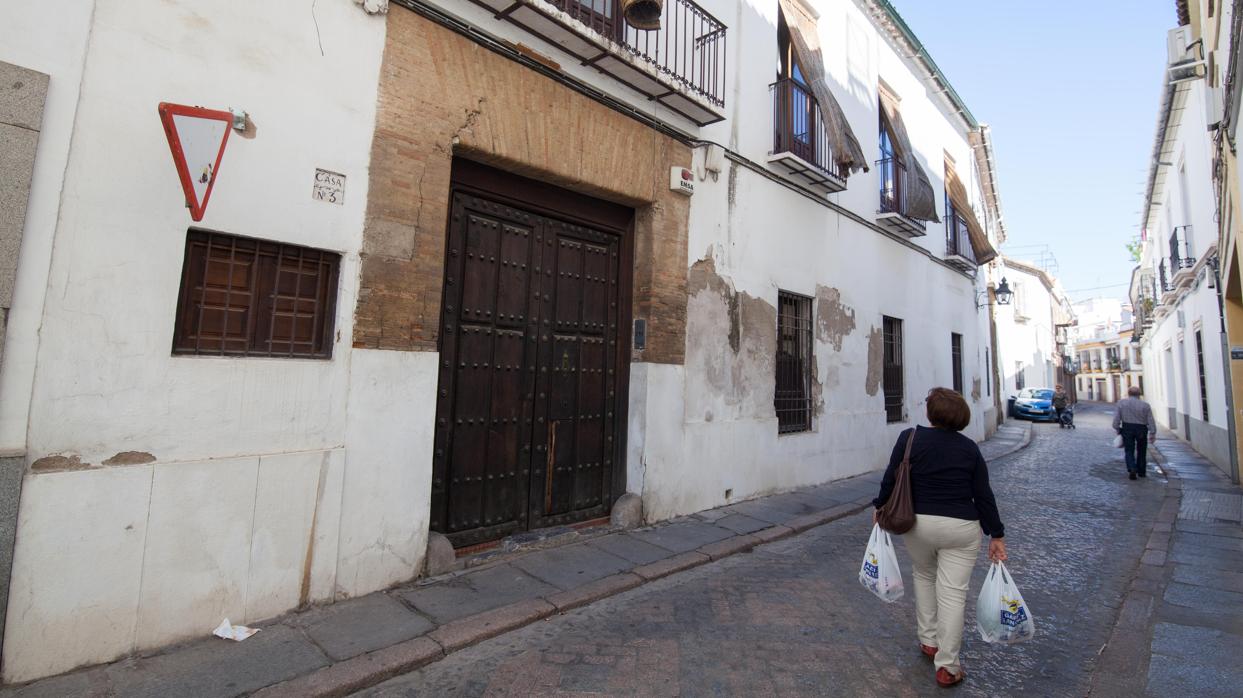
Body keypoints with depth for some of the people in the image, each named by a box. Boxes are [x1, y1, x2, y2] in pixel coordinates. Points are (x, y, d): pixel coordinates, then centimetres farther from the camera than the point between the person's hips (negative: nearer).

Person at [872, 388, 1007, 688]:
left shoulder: (909, 437, -8)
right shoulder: (970, 448, -1)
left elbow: (891, 479, -6)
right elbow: (983, 495, -1)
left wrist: (880, 507, 9)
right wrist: (997, 535, 7)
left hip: (918, 524, 0)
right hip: (961, 528, 0)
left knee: (924, 576, 23)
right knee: (953, 593, 5)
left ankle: (928, 641, 31)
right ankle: (947, 666, 10)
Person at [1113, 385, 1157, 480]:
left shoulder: (1121, 402, -4)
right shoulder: (1145, 405, -4)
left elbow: (1116, 418, -5)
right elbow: (1151, 421, -2)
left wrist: (1117, 429, 5)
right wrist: (1153, 433, 5)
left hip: (1127, 428, -1)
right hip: (1142, 429, 1)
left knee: (1129, 451, 4)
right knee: (1141, 451, 15)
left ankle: (1132, 469, -15)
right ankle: (1141, 472, 23)